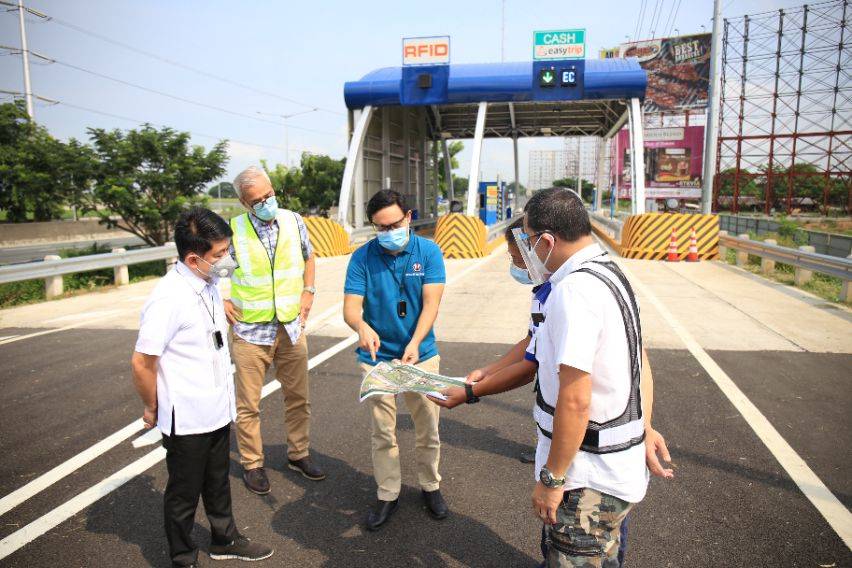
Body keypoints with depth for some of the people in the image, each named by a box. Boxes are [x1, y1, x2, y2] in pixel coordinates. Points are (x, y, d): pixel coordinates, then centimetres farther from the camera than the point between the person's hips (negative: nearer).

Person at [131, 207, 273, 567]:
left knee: (218, 483, 26)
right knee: (184, 495, 15)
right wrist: (152, 409, -7)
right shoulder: (169, 298, -25)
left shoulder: (209, 285, 0)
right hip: (186, 418, -7)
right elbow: (141, 363, -20)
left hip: (217, 411, 7)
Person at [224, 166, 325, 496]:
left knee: (298, 397, 14)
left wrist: (308, 290, 6)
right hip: (250, 332, -3)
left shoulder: (293, 221, 0)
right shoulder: (232, 230, -11)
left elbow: (308, 257, 17)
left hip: (291, 327, 4)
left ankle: (298, 454, 33)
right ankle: (251, 464, 26)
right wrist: (222, 301, -6)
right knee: (248, 405, 6)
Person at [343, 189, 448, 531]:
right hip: (377, 358, 0)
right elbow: (350, 307, -13)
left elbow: (431, 303, -13)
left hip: (421, 355, 0)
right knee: (383, 434, 10)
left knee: (428, 430, 12)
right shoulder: (362, 257, -7)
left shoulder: (428, 251, -7)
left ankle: (430, 486, 35)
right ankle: (388, 495, 29)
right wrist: (362, 326, -37)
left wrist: (415, 343, -28)